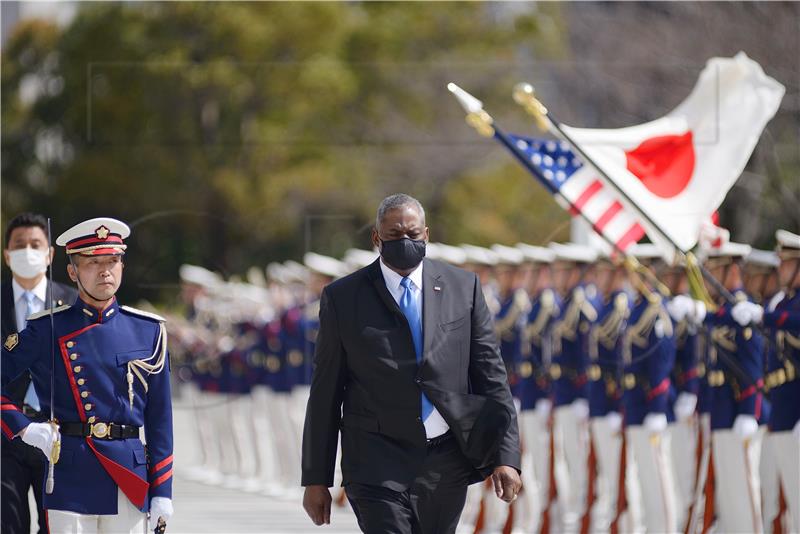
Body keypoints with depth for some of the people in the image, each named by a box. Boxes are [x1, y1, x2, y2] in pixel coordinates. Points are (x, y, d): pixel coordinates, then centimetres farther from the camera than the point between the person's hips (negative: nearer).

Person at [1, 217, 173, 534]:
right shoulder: (45, 330, 1)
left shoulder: (148, 330, 8)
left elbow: (160, 418, 9)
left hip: (130, 480, 2)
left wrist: (162, 494, 5)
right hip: (69, 475, -2)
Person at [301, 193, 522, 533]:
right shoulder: (343, 297, 2)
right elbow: (325, 392, 5)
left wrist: (506, 457, -2)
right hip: (378, 464, -2)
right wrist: (316, 479, 3)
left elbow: (491, 375, 6)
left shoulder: (463, 287, 6)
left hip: (447, 464, 3)